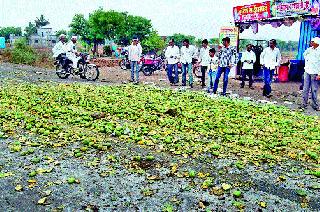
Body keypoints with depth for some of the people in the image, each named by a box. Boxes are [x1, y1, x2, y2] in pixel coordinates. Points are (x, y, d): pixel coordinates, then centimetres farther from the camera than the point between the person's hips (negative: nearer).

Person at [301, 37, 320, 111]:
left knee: (314, 90, 1)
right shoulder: (309, 49, 4)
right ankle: (304, 103, 13)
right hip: (307, 72, 4)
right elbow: (304, 54, 27)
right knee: (305, 89, 6)